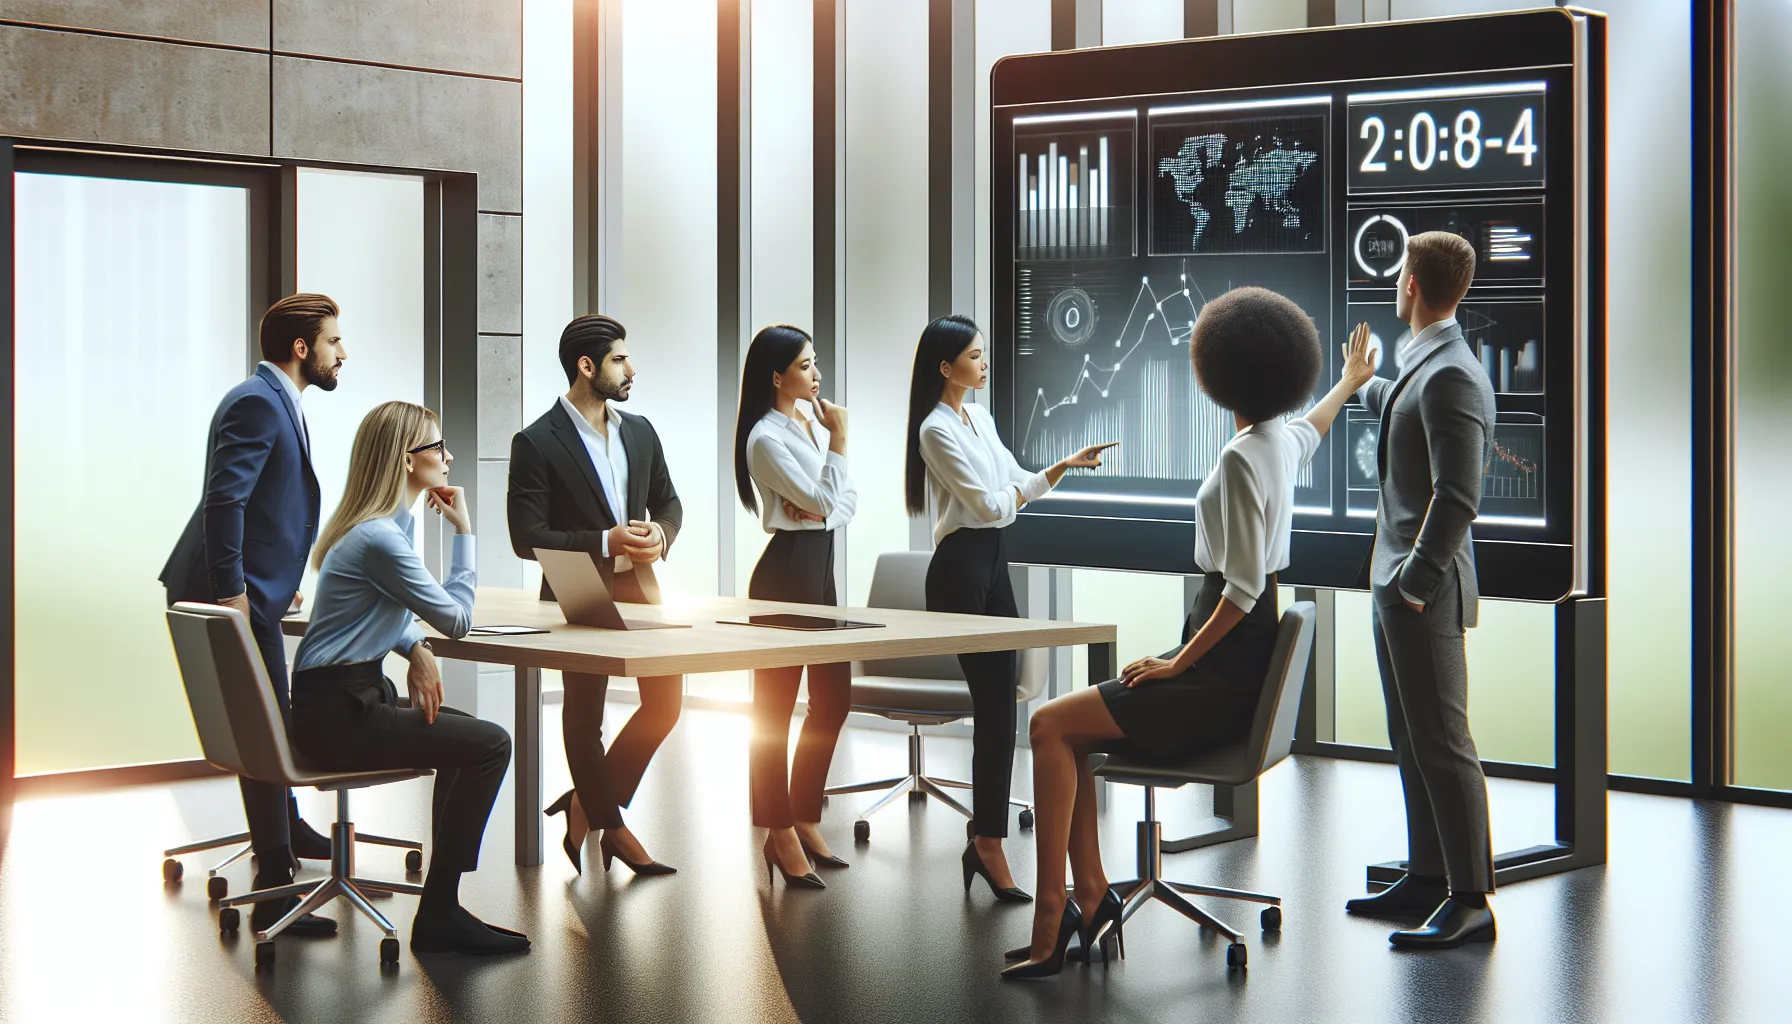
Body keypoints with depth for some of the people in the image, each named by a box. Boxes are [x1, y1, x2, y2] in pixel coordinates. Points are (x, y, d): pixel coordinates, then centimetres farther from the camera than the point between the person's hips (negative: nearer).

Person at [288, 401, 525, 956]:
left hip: (351, 697, 11)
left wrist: (417, 649, 2)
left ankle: (442, 905, 20)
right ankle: (438, 917, -10)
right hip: (335, 715, -11)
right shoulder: (379, 537, -20)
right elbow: (457, 619, -13)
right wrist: (464, 532, -7)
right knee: (489, 745, -14)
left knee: (469, 738, 19)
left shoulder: (392, 522, 13)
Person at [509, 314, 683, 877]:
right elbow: (527, 538, -15)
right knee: (584, 719, 6)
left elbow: (667, 501, 18)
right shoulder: (536, 443, -12)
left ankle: (586, 805, 21)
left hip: (639, 586, 6)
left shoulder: (640, 431, 8)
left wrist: (661, 533, -6)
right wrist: (606, 542, -22)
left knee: (665, 701, 5)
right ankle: (609, 825, 21)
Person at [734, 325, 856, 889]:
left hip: (819, 567, 9)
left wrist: (821, 507, -10)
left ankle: (803, 820, 24)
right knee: (775, 705, -2)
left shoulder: (813, 424, 13)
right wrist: (839, 440, -11)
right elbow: (823, 499, -17)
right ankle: (781, 837, 3)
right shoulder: (767, 438, -13)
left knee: (834, 697, 13)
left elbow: (846, 499, 10)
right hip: (787, 571, -9)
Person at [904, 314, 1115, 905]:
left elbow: (1019, 487, 19)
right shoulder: (937, 429, -13)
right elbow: (991, 505, -16)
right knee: (994, 705, -9)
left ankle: (984, 836, 12)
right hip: (960, 568, -9)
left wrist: (1064, 466, 5)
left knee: (1000, 701, 6)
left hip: (993, 563, 9)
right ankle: (989, 846, -3)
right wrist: (1020, 489, 5)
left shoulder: (981, 419, 15)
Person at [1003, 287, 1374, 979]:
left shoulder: (1242, 458, -18)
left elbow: (1243, 587, -22)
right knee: (1066, 729, 7)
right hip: (1243, 658, 10)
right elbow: (1316, 423, 37)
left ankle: (1052, 921, -15)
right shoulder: (1284, 440, 9)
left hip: (1226, 664, -10)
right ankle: (1091, 895, 2)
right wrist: (1350, 382, 58)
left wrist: (1179, 661, -16)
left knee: (1051, 726, -14)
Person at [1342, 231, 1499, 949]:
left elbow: (1458, 499, -23)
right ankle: (1428, 878, 26)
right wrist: (1364, 385, 52)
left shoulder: (1451, 375, -18)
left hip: (1426, 592, -10)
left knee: (1441, 742, -7)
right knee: (1410, 741, 16)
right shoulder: (1423, 367, 13)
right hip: (1396, 582, 10)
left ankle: (1471, 902, -3)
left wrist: (1418, 579, -20)